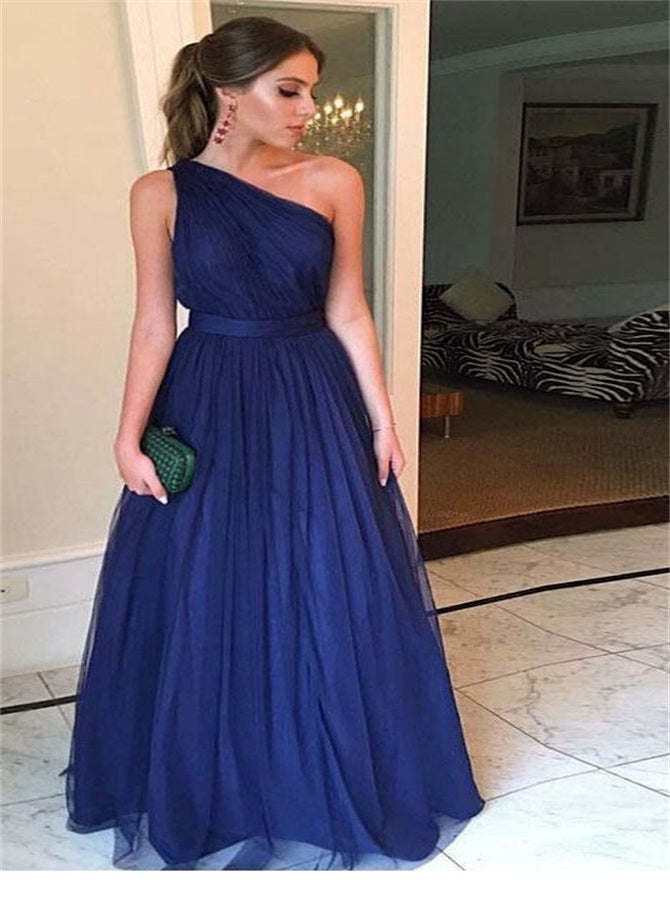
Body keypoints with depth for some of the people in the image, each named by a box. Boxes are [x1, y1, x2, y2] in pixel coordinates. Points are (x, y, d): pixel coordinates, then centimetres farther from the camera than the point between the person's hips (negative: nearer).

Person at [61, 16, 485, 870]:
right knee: (203, 605, 8)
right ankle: (206, 791, 33)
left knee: (330, 601, 7)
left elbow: (348, 312, 3)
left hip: (315, 411, 1)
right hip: (207, 412, 0)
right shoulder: (161, 192, -2)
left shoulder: (334, 181, 0)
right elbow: (155, 324, -1)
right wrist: (129, 435, -7)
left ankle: (327, 787, 32)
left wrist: (382, 419, 1)